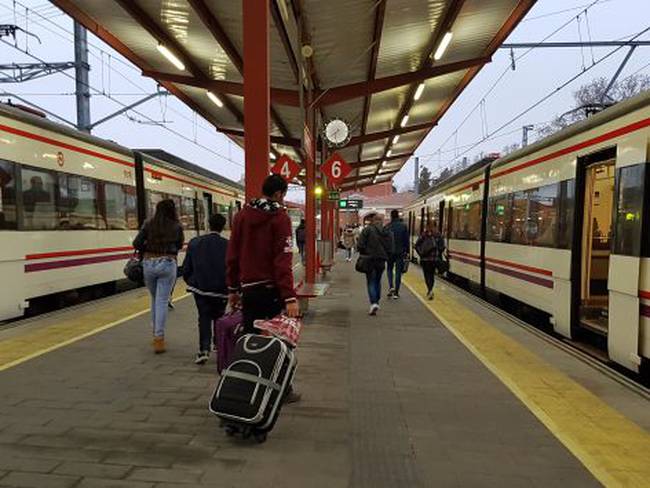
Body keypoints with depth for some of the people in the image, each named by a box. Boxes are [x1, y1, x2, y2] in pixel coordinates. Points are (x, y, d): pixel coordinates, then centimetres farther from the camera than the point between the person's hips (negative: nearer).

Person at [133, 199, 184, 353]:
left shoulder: (148, 224, 2)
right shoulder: (177, 227, 2)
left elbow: (136, 244, -2)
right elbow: (179, 245, 12)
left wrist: (147, 249, 15)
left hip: (149, 264, 2)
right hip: (168, 264, -2)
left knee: (155, 299, 19)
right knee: (162, 301, -1)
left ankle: (157, 334, 27)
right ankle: (159, 337, -6)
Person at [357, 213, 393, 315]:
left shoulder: (367, 230, -10)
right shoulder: (388, 232, 3)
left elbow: (360, 246, -12)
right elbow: (390, 249, 4)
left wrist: (364, 254, 7)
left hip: (370, 260, -4)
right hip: (381, 260, 4)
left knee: (371, 282, 1)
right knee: (378, 281, 20)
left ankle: (373, 303, -14)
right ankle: (376, 302, 26)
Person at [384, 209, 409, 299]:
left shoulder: (387, 227, -5)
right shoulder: (403, 226, -3)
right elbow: (406, 240, -1)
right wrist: (406, 251, 6)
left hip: (390, 252, 0)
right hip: (400, 252, 0)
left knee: (389, 269, 19)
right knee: (398, 272, 6)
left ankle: (391, 286, -2)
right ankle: (396, 293, 6)